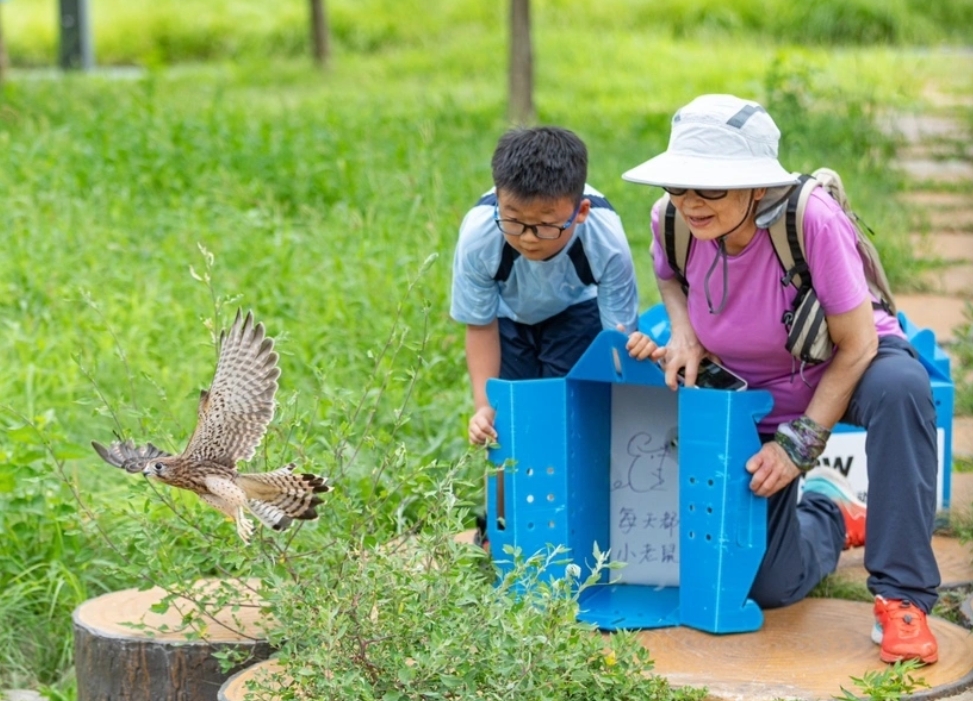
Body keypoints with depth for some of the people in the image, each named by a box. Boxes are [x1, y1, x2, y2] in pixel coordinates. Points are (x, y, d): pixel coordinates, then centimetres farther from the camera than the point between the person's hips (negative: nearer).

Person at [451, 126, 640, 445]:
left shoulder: (607, 243, -39)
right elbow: (480, 325, -21)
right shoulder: (476, 238, -38)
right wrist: (485, 406, -29)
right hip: (507, 312, 0)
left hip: (577, 308, 0)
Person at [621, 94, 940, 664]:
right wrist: (684, 333, -12)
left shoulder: (811, 221, -33)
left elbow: (857, 345, -23)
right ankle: (826, 511, 37)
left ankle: (903, 598, -30)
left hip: (843, 372, -4)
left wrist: (801, 443, -24)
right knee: (769, 587, 0)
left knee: (900, 385, -42)